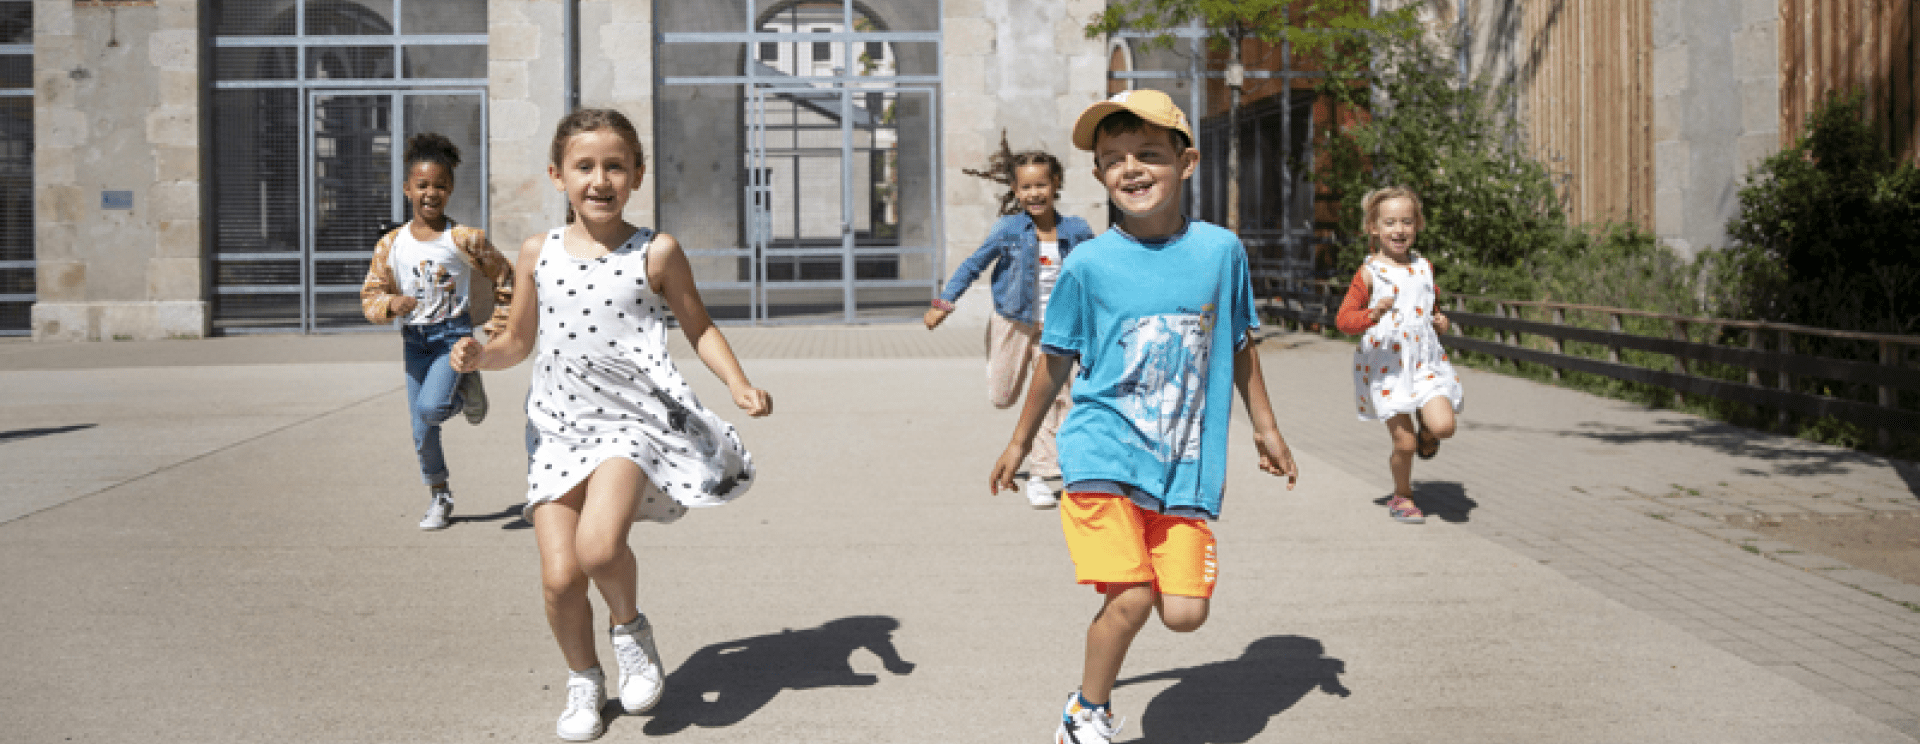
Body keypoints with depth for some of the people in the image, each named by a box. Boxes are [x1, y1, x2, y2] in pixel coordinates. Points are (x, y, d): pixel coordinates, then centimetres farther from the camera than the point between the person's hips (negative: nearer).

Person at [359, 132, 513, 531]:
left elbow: (503, 275, 7)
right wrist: (392, 305, -21)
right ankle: (439, 497, 24)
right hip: (414, 339, 3)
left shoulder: (465, 239, -6)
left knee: (431, 408, -25)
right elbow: (370, 295, 0)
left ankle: (466, 390, 9)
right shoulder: (391, 244, 0)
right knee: (422, 429, 6)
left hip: (454, 334, -3)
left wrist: (498, 319, 1)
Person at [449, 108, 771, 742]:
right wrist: (479, 354, -6)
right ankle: (584, 679, 24)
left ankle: (630, 627, 6)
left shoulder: (656, 253, -1)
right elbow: (517, 340, 16)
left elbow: (699, 327, 10)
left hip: (632, 420, -3)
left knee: (598, 545, -27)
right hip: (558, 427, 3)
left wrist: (738, 384, -5)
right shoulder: (538, 253, 5)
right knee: (559, 575, -5)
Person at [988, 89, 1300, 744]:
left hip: (1187, 465, 3)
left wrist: (1265, 427, 21)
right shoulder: (1088, 263, -3)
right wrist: (1020, 440, 19)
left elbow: (1238, 344, 16)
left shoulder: (1220, 250, 2)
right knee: (1132, 598, -15)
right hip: (1105, 450, -2)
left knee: (1184, 612, -6)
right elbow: (1057, 358, 10)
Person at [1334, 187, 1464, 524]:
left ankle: (1425, 432, 20)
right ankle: (1402, 496, 24)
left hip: (1425, 362, 3)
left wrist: (1440, 321, 5)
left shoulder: (1424, 267, 10)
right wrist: (1372, 315, -27)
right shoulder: (1369, 273, -5)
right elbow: (1343, 318, -9)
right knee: (1404, 443, -2)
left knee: (1443, 425, -17)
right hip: (1387, 366, -3)